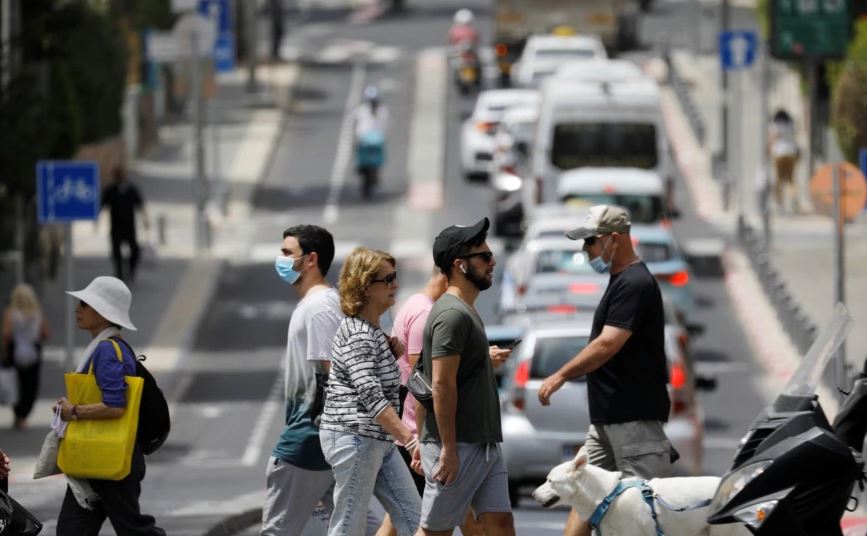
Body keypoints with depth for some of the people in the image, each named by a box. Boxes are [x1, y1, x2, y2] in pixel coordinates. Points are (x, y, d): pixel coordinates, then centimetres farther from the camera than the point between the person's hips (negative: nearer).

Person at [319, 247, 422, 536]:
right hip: (355, 437, -10)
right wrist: (409, 438, -33)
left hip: (380, 442, 10)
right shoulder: (358, 334, -17)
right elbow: (370, 394, -27)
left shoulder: (374, 329, 15)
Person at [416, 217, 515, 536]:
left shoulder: (466, 312, 17)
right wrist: (448, 449, -22)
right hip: (457, 448, -10)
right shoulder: (452, 314, -14)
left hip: (484, 446, 10)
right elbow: (442, 385, -20)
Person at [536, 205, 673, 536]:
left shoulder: (634, 284, -16)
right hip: (607, 417, 11)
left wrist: (561, 376, -18)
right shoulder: (622, 281, 16)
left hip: (634, 418, -11)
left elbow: (608, 344, -23)